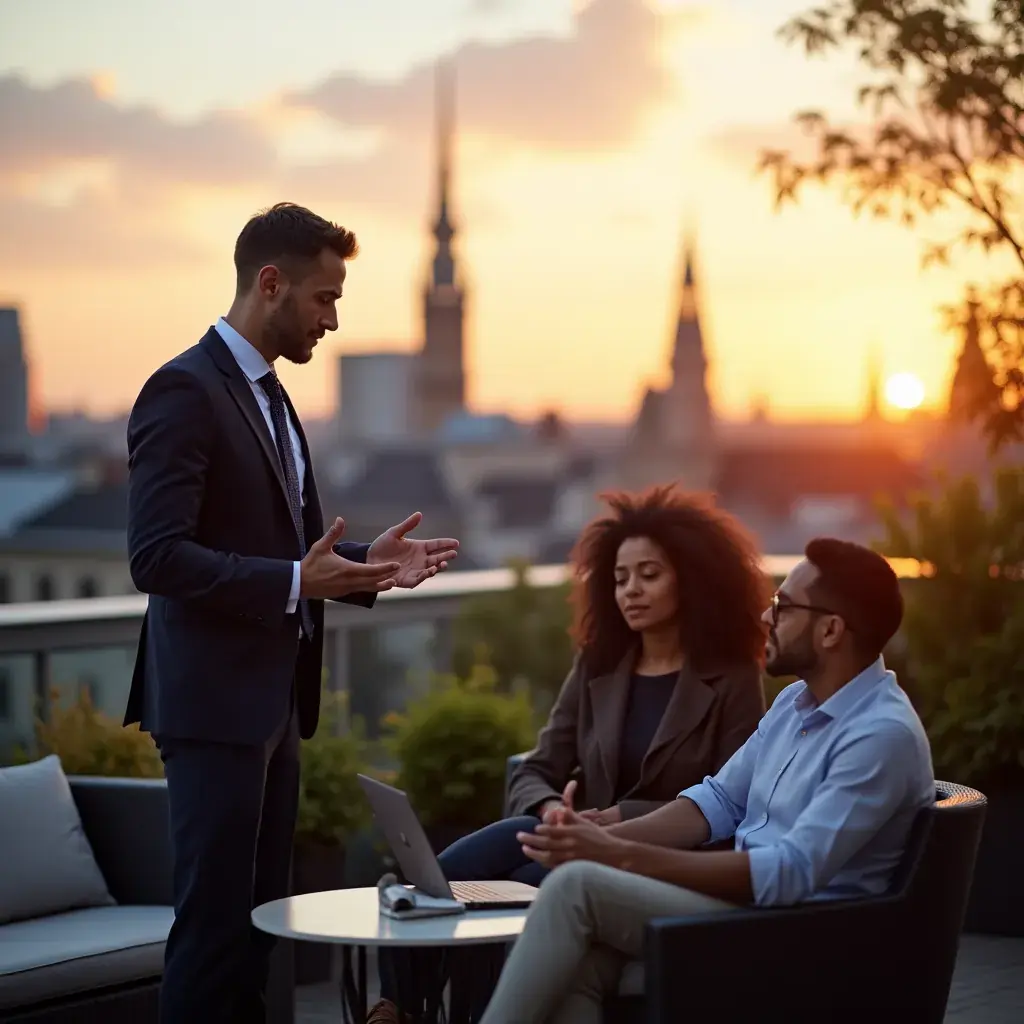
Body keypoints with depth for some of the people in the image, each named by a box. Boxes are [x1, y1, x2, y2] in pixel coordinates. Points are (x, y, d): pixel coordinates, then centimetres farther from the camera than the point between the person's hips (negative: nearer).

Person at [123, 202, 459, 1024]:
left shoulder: (269, 396, 16)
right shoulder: (185, 391, -13)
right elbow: (157, 555, -21)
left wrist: (365, 561, 5)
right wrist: (295, 581, -26)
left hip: (273, 699, 9)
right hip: (213, 702, -9)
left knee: (261, 917, 12)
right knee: (214, 917, -7)